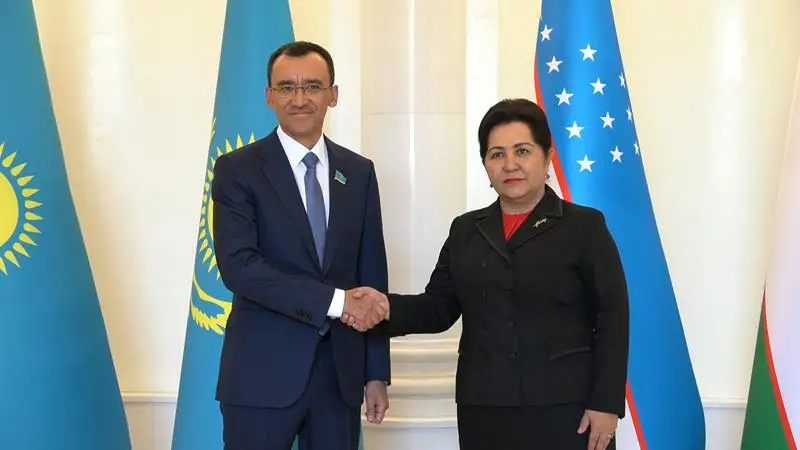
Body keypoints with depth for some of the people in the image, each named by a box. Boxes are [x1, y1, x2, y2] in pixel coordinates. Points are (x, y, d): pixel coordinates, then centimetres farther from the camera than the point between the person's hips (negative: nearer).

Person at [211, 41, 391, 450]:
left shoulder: (359, 172, 8)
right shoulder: (238, 169, -4)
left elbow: (372, 275, 9)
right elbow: (238, 266, -16)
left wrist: (377, 372, 7)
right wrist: (335, 300, -20)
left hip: (341, 371, 4)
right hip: (263, 373, -3)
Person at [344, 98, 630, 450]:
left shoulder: (584, 226, 1)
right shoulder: (466, 230, 13)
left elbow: (613, 318, -3)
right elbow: (439, 307, 8)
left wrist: (607, 404, -10)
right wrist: (387, 308, -11)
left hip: (566, 406, -3)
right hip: (483, 408, 4)